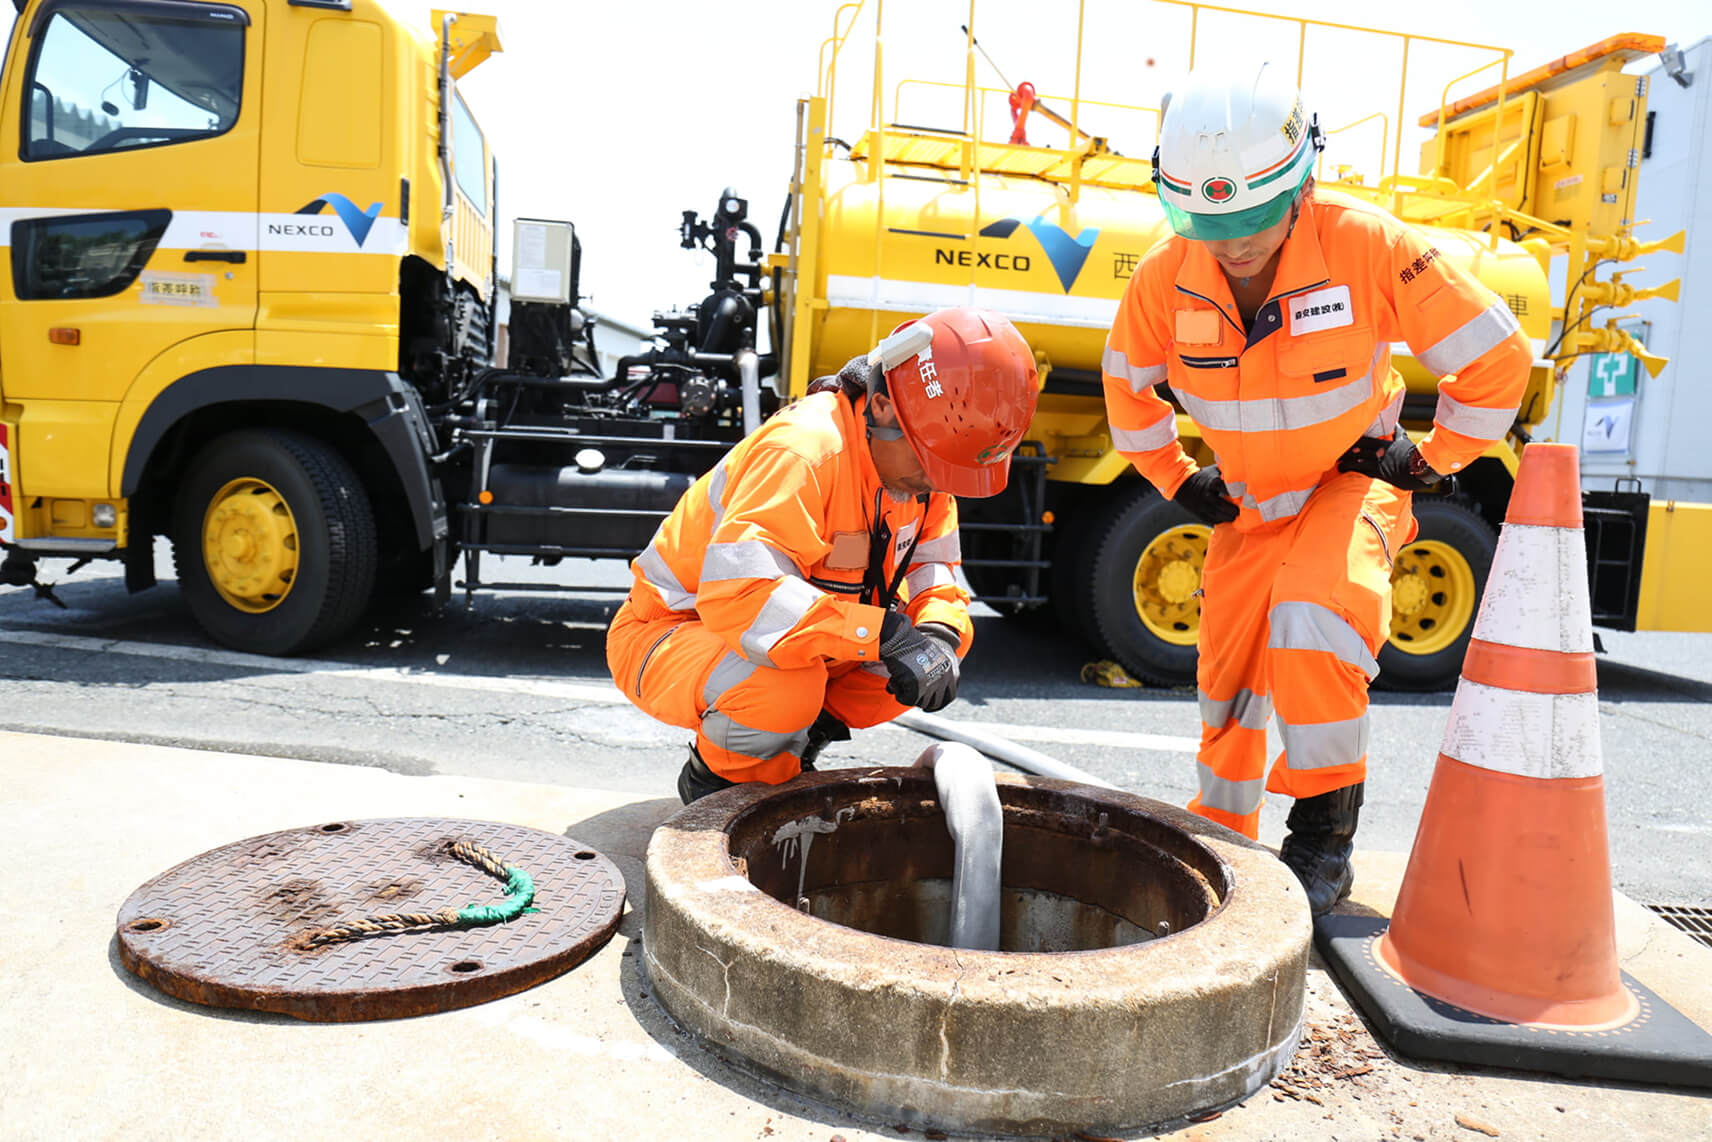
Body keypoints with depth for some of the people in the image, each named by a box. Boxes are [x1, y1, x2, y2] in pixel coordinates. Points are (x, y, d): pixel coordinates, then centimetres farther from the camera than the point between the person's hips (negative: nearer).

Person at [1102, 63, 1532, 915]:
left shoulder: (1366, 246, -26)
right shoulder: (1164, 278, -17)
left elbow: (1496, 358, -14)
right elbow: (1128, 384, 5)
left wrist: (1429, 461, -9)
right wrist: (1176, 481, 4)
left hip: (1352, 482, -3)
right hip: (1248, 501, 4)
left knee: (1314, 619, -31)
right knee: (1226, 668, 9)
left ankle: (1324, 839, -11)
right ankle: (1220, 830, 36)